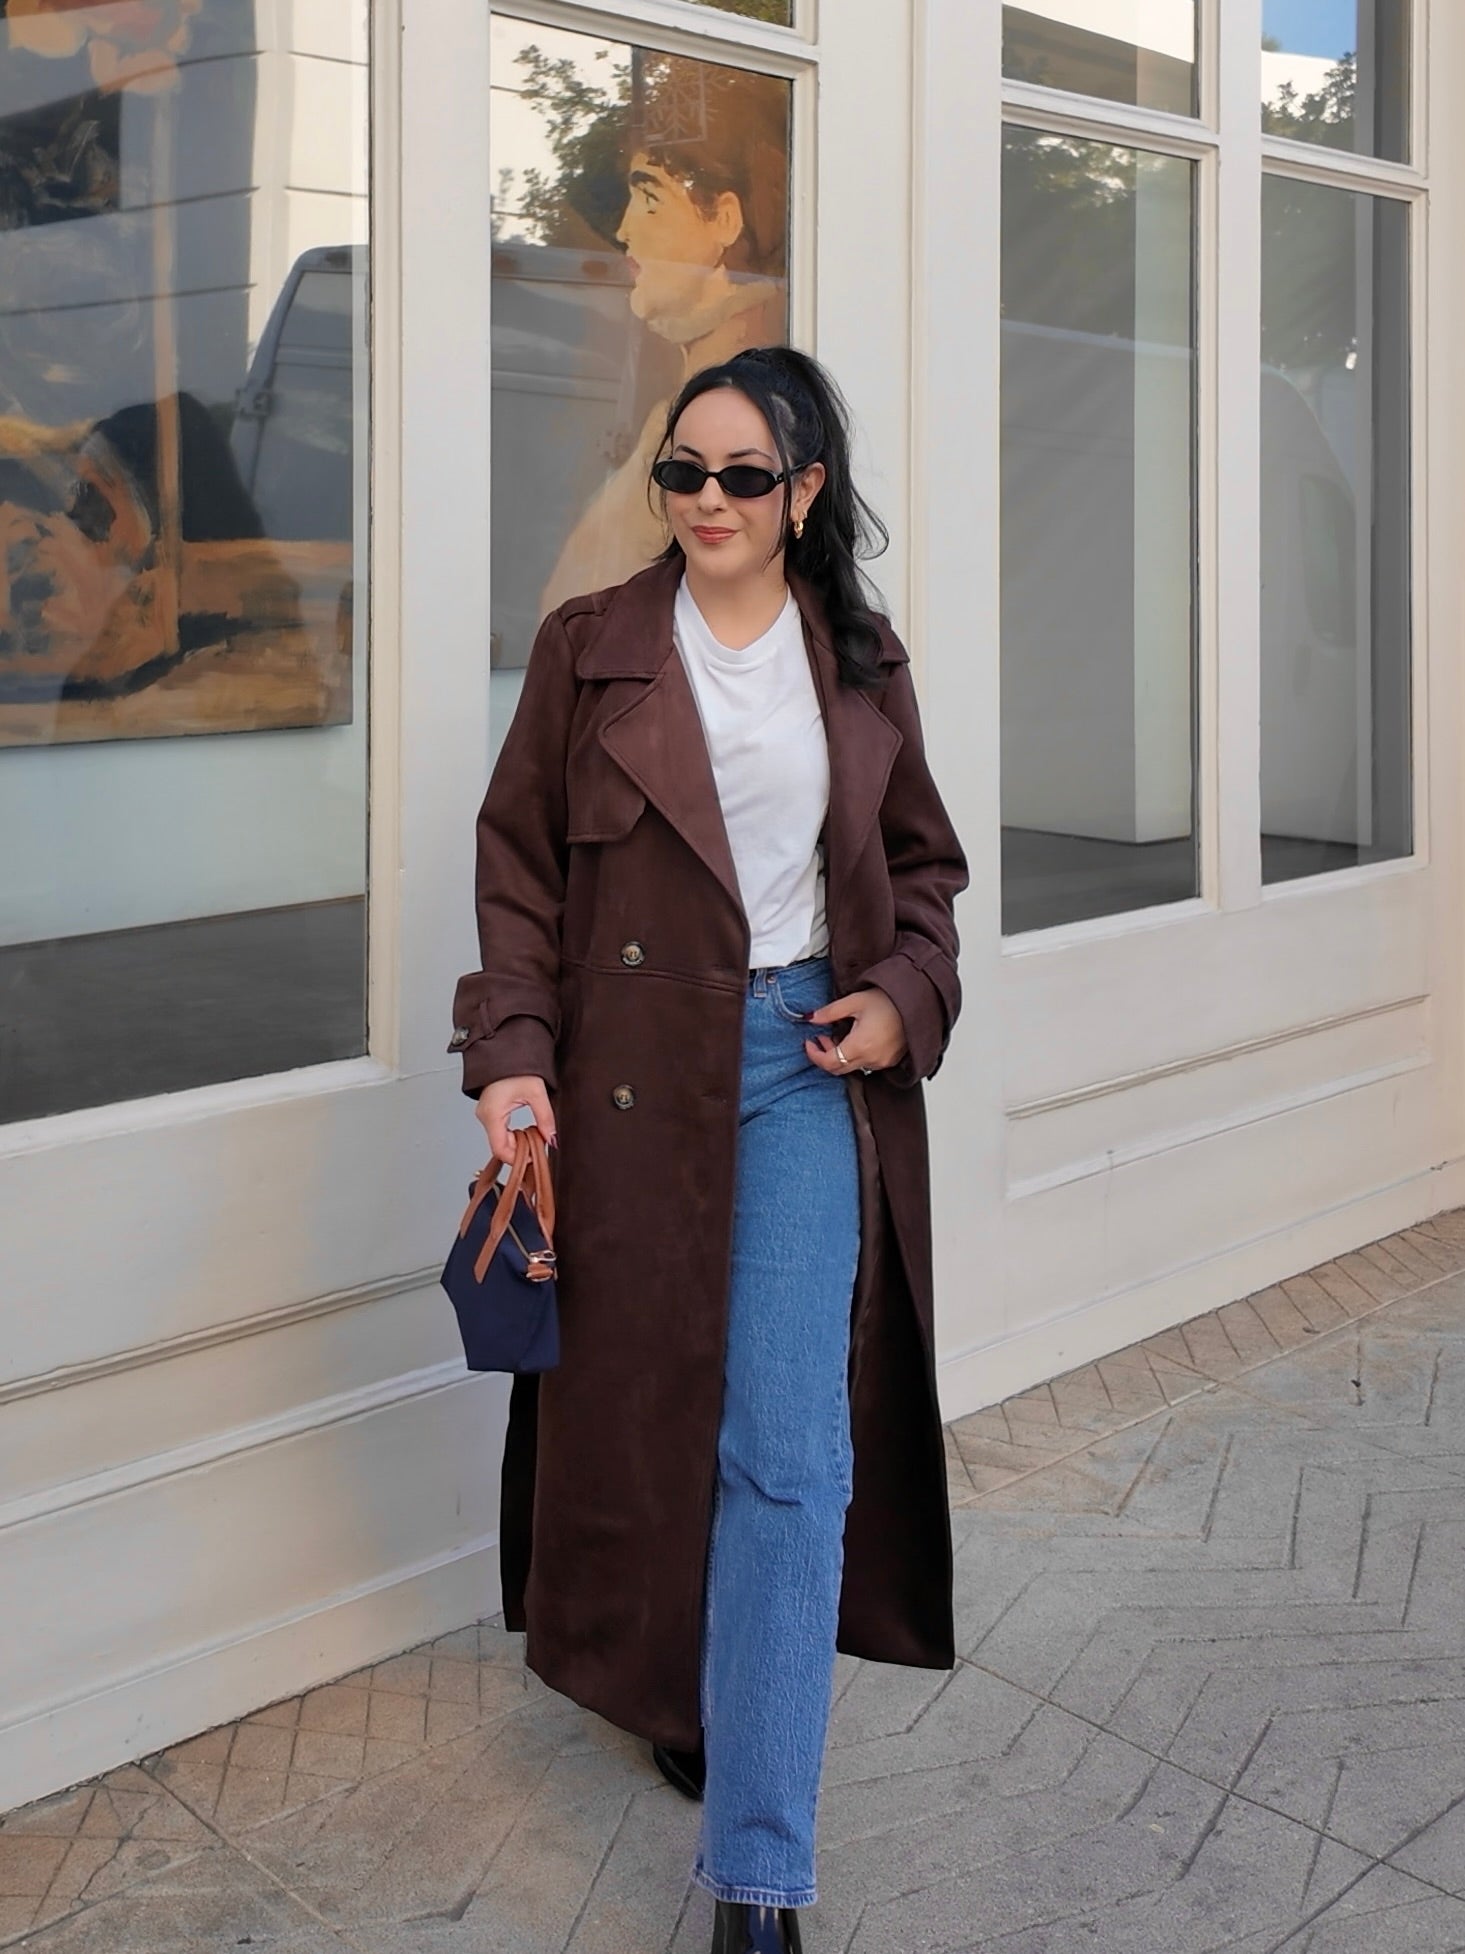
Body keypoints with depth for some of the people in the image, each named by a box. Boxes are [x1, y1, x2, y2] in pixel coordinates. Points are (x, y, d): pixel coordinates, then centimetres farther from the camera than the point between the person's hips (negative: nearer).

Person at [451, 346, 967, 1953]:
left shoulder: (862, 669, 8)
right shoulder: (589, 649, 2)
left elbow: (921, 867, 16)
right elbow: (520, 867, 0)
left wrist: (904, 996, -3)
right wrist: (513, 1054, -11)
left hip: (810, 1067, 1)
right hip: (634, 1076, 0)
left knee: (789, 1449, -5)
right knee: (644, 1406, 11)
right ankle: (672, 1691, 40)